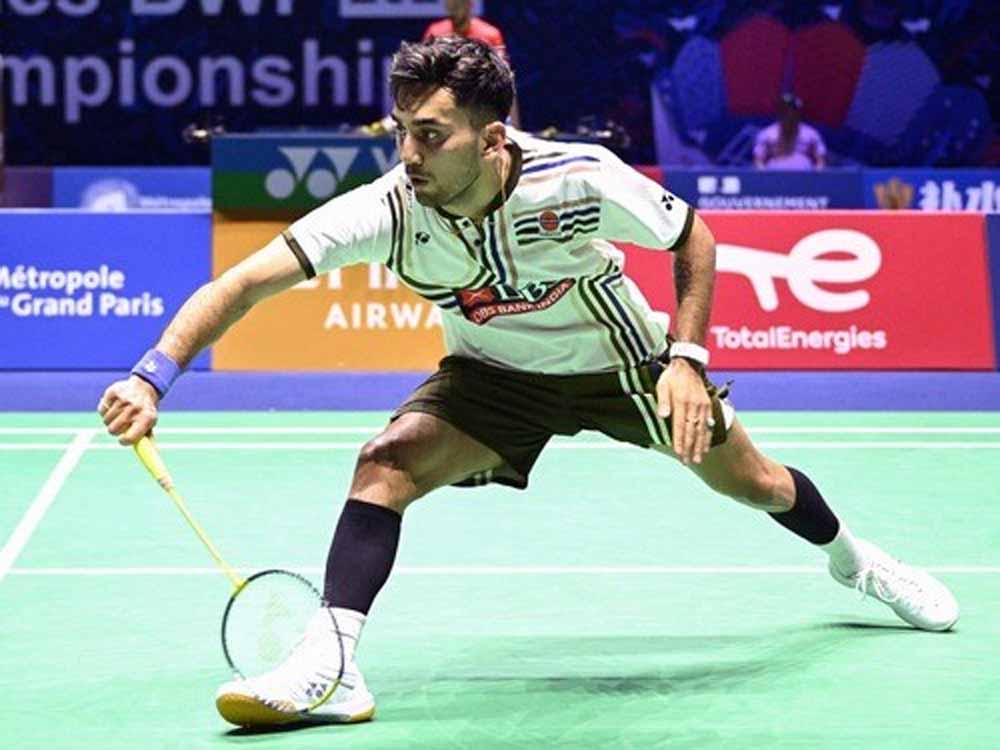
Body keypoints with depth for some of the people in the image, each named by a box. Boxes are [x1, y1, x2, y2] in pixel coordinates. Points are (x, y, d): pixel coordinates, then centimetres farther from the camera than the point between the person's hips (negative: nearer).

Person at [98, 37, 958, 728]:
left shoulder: (581, 178, -35)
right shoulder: (387, 210, -34)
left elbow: (695, 240, -15)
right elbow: (247, 281, -39)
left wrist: (685, 359, -24)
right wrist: (154, 376, -52)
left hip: (619, 355, 0)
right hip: (493, 375, 0)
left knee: (750, 482, 13)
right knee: (386, 463, -26)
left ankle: (851, 556, 47)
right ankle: (331, 667, -26)